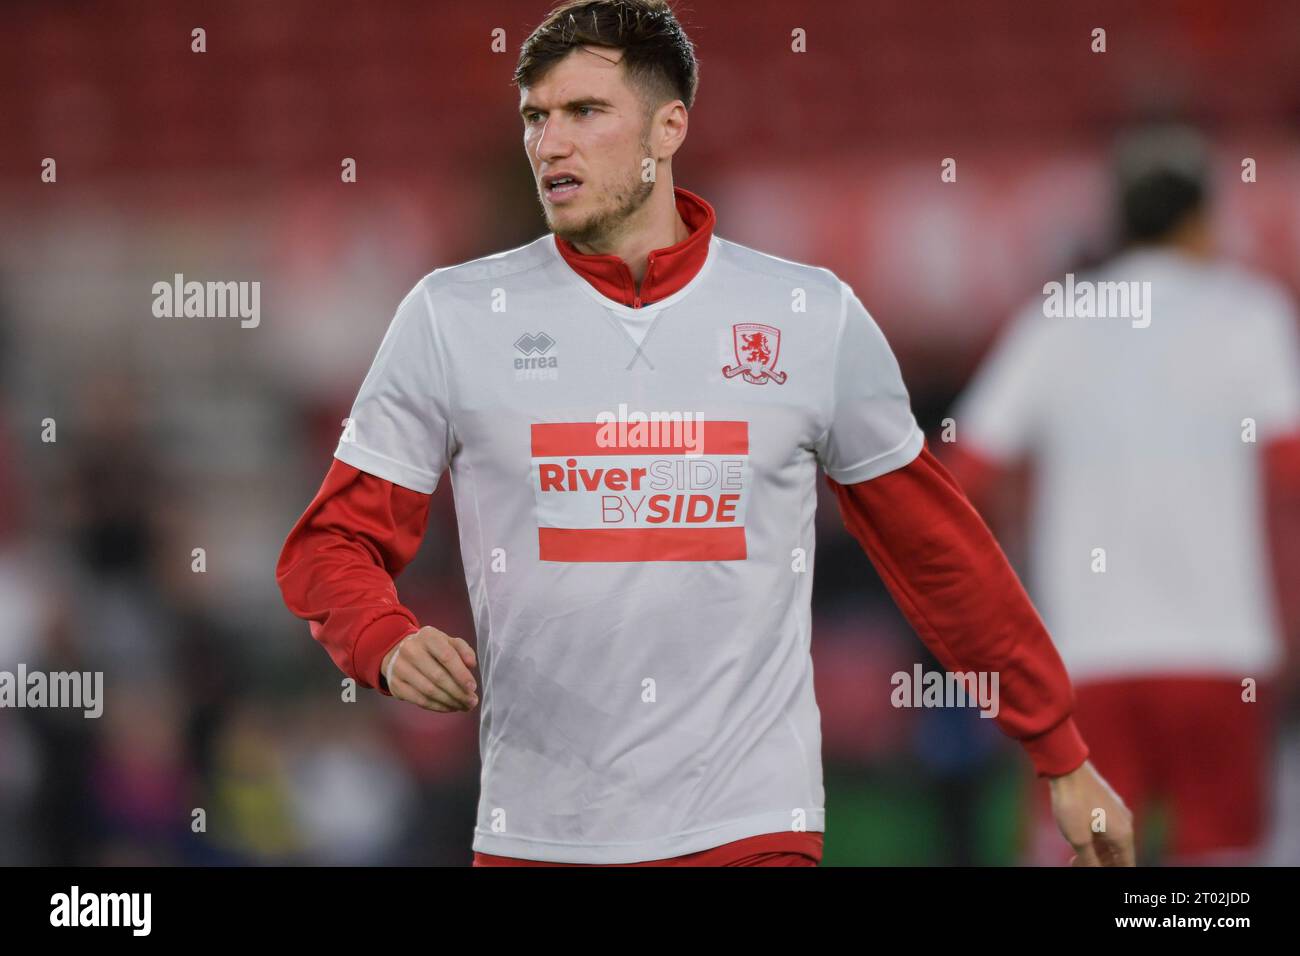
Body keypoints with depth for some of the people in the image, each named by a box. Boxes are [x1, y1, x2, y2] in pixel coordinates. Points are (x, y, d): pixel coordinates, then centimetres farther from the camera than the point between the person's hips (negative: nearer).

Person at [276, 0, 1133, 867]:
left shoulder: (816, 318, 3)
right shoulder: (451, 317, 1)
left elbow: (940, 554, 11)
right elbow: (335, 544, 3)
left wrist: (1064, 761, 14)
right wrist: (392, 645, -19)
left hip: (754, 828, -1)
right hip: (536, 836, 1)